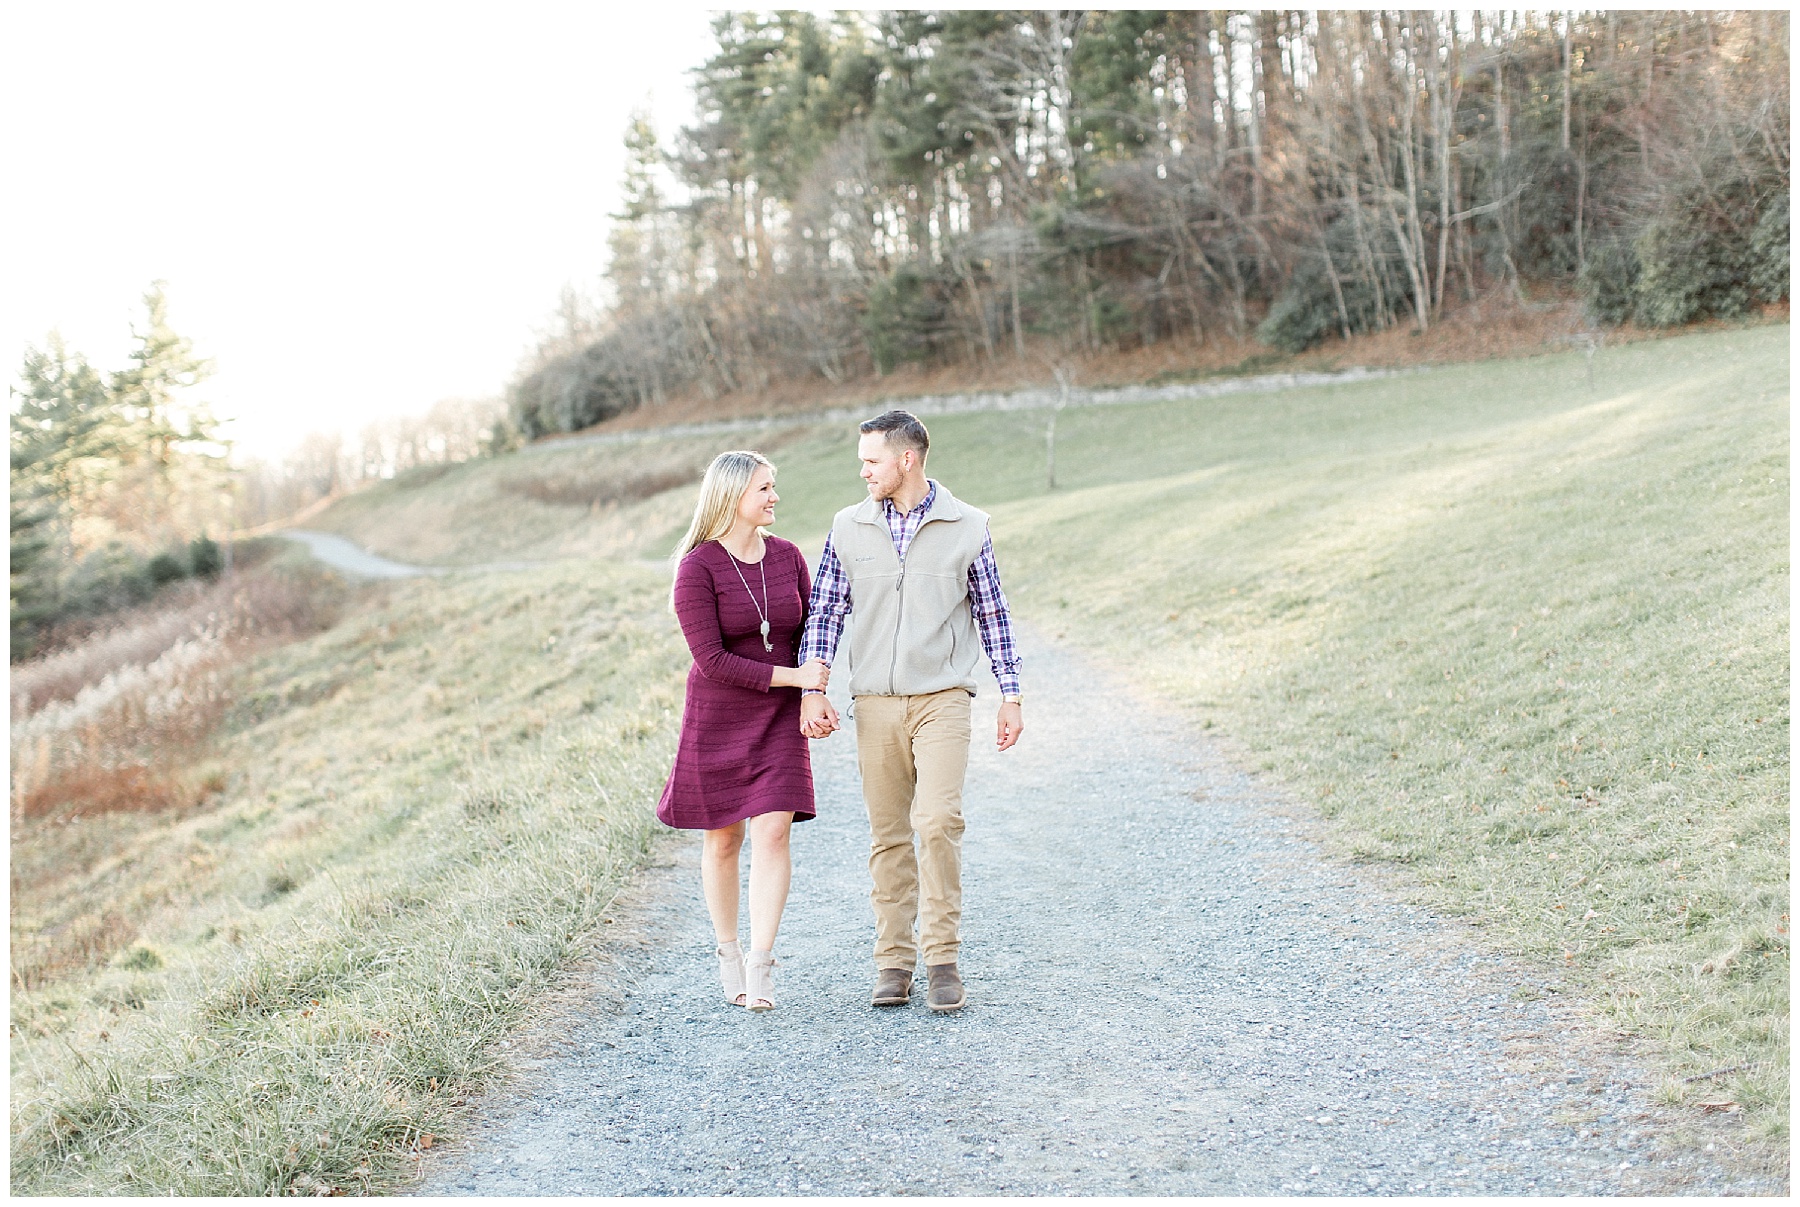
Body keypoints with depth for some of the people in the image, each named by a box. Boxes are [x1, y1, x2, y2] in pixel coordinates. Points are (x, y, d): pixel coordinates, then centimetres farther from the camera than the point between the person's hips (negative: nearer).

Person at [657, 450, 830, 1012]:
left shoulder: (787, 556, 2)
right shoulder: (698, 567, -13)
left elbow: (808, 632, 12)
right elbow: (712, 659, -17)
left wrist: (815, 696, -2)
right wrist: (792, 676, -20)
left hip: (779, 718, 3)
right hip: (718, 718, -3)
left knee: (773, 831, -10)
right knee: (723, 839, 7)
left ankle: (761, 966, -7)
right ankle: (728, 953, 25)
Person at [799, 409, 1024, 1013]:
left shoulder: (967, 527, 1)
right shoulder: (848, 528, 6)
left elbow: (992, 616, 7)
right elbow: (824, 613, 7)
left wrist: (1010, 697, 6)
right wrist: (812, 691, -3)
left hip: (942, 698, -2)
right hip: (875, 703, 3)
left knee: (938, 821, -16)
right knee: (887, 834, 5)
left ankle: (942, 957, -6)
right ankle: (894, 959, 14)